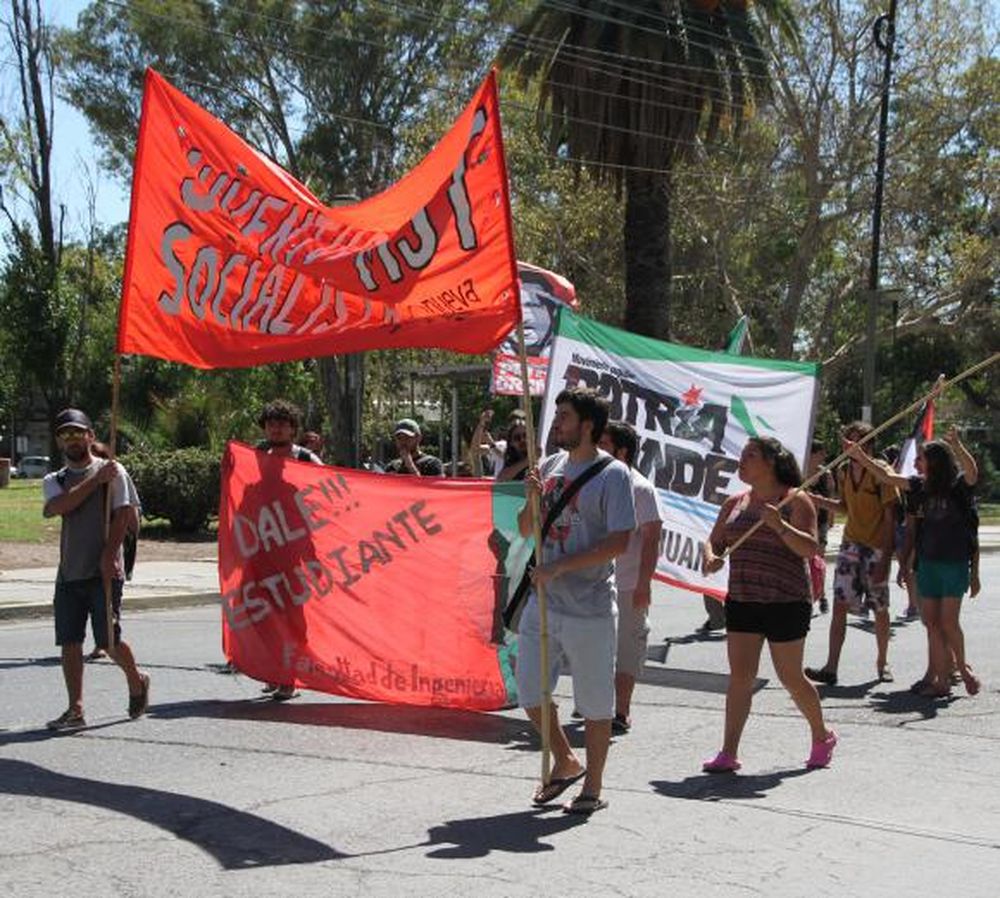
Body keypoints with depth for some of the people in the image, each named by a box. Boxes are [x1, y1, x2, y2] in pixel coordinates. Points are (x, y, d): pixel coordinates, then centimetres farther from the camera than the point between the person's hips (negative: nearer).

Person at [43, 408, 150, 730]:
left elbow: (122, 514, -6)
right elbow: (58, 506, -9)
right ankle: (75, 710, 7)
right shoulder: (53, 481, 13)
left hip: (104, 571, -4)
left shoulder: (112, 471, 1)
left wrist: (109, 555, -16)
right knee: (69, 642, 1)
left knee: (109, 640, -3)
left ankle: (136, 681, 24)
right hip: (68, 574, 4)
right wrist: (95, 480, -13)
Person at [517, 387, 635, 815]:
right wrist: (533, 499, -5)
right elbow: (525, 529, 16)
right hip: (544, 600, 7)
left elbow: (619, 542, -18)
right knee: (529, 691, 12)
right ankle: (566, 763, 33)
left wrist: (559, 566, -20)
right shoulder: (551, 466, 10)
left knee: (595, 703, 4)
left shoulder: (613, 474, -10)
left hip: (589, 608, -7)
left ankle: (592, 789, 18)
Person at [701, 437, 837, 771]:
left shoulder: (795, 501, -6)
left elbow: (811, 548, -14)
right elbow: (715, 540, 14)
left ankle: (822, 737, 28)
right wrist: (710, 556, -9)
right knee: (739, 675, -1)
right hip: (742, 602, 5)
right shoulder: (734, 503, 11)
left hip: (785, 602, -5)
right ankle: (729, 753, -1)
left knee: (791, 678, 6)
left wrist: (779, 525, -28)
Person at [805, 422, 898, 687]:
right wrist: (817, 500, 1)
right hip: (851, 544, 4)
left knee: (880, 609, 7)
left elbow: (890, 516, -12)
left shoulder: (881, 472, -12)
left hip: (877, 548, -4)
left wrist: (885, 558, -17)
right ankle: (830, 668, -7)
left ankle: (882, 663, 26)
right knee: (839, 604, -6)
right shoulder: (844, 472, 5)